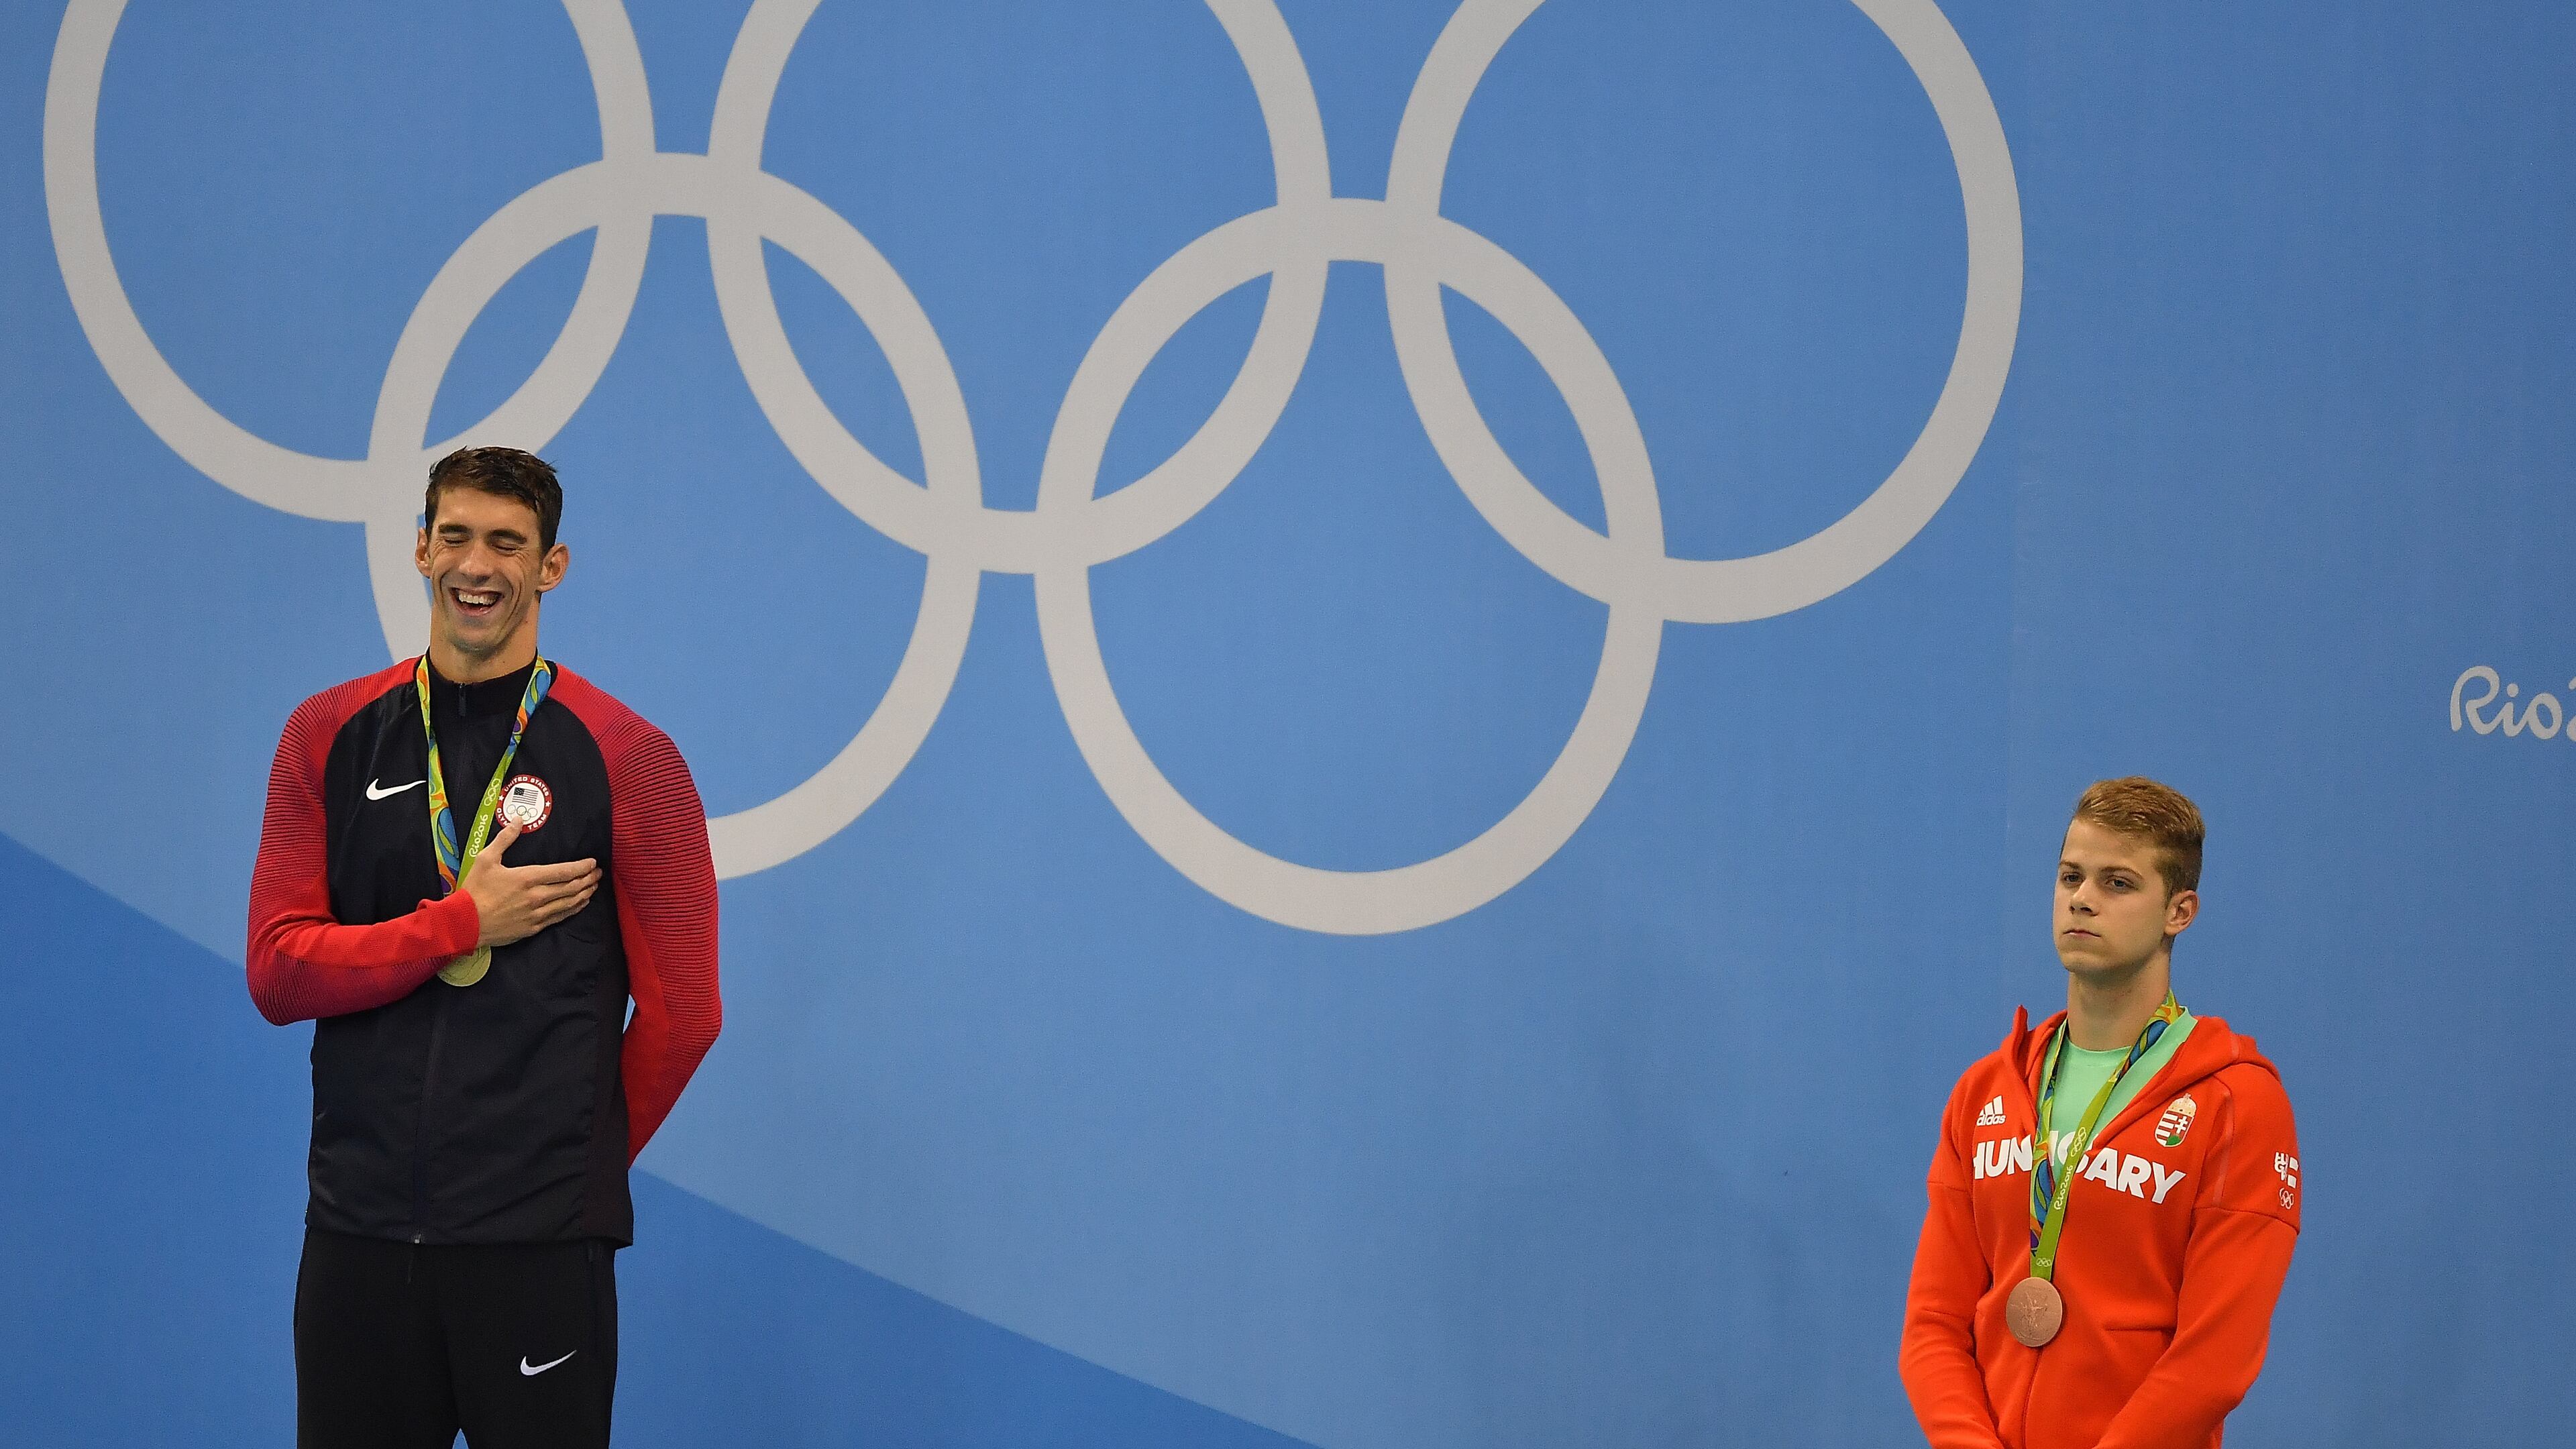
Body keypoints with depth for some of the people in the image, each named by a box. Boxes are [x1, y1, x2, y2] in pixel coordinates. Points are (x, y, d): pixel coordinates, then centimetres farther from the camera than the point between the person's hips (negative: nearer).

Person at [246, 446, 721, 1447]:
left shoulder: (623, 755, -2)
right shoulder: (332, 736, 7)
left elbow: (683, 1012, 0)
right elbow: (277, 972, 0)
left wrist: (580, 1159, 6)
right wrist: (461, 925, -9)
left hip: (538, 1243, -3)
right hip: (359, 1228, 3)